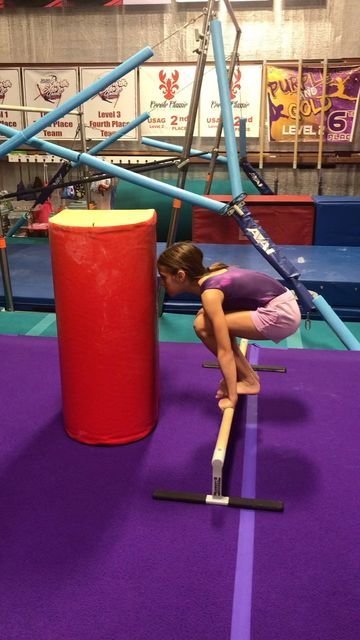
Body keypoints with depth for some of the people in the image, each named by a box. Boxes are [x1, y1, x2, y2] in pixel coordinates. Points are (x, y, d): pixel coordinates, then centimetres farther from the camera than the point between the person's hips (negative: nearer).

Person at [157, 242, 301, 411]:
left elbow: (225, 351, -17)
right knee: (211, 320, 11)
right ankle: (246, 375, 18)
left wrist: (232, 397, -12)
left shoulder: (210, 293, -17)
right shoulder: (210, 274, 8)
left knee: (203, 326, -11)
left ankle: (248, 381, 2)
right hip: (282, 306, 9)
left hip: (281, 315, -9)